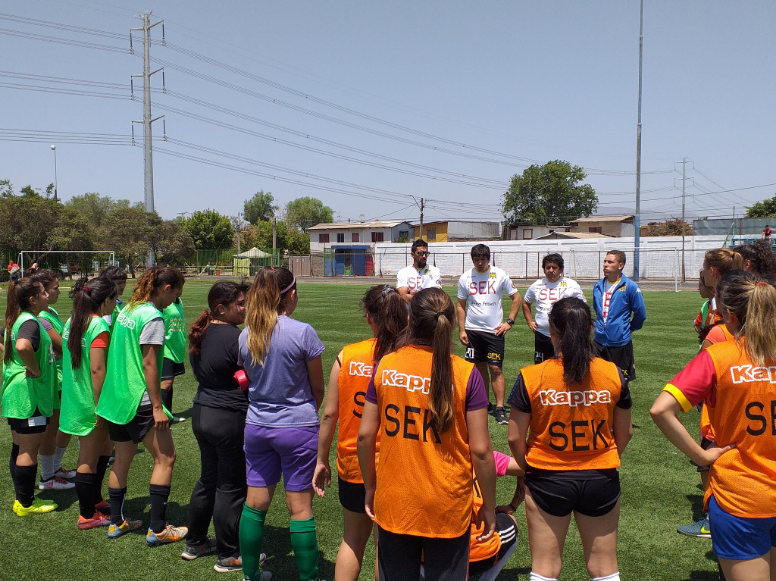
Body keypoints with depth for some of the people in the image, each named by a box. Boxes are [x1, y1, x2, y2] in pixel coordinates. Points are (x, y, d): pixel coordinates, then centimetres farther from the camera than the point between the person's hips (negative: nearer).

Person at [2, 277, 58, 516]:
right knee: (29, 450, 0)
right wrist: (35, 369, -25)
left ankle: (22, 498, 27)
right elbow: (23, 346, -39)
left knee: (19, 448, 16)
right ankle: (26, 504, 9)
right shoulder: (30, 322, -19)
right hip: (29, 394, -10)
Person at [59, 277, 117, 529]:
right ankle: (88, 515, 15)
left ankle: (95, 499, 33)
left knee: (105, 445, 22)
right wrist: (99, 407, -18)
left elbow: (64, 356, 16)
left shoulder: (71, 322, 9)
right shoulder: (99, 326, -19)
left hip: (73, 397, 9)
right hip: (90, 401, -9)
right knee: (90, 459, 3)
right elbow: (97, 370, -23)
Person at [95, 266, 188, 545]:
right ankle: (158, 529, 3)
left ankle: (116, 522, 26)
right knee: (165, 458, 0)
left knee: (122, 459, 17)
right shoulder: (152, 317, -16)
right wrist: (157, 407, -16)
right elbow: (149, 364, -18)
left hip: (114, 397, 9)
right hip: (139, 400, -9)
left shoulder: (127, 309, 11)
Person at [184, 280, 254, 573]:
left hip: (201, 414, 9)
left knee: (208, 479, 21)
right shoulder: (235, 337, -20)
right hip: (230, 419, -9)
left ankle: (195, 543, 34)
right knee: (231, 486, 4)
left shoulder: (200, 334, 7)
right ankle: (228, 555, 15)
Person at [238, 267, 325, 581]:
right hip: (298, 429, -5)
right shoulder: (303, 332, -14)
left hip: (256, 427, 5)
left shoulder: (245, 336, -1)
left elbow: (249, 383, 11)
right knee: (300, 508, 5)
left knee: (255, 504, 15)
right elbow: (318, 388, -4)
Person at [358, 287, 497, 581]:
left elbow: (365, 435, -2)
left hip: (394, 503, 2)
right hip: (448, 508, -2)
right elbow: (481, 451, -12)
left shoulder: (385, 366, -6)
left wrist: (370, 486, 13)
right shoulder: (467, 374, -13)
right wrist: (489, 506, 2)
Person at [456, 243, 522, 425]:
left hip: (494, 330, -2)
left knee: (495, 369, -6)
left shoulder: (500, 275, -3)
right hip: (472, 330, 2)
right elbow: (460, 305, 9)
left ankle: (500, 408, -1)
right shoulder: (465, 278, 3)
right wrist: (461, 330, 3)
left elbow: (516, 297, 4)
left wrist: (509, 322, -4)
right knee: (480, 367, 10)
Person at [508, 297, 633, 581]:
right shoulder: (613, 374, -9)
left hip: (547, 481, -2)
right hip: (602, 481, 2)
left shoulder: (531, 377, -15)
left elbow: (515, 438, -9)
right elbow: (625, 433, 2)